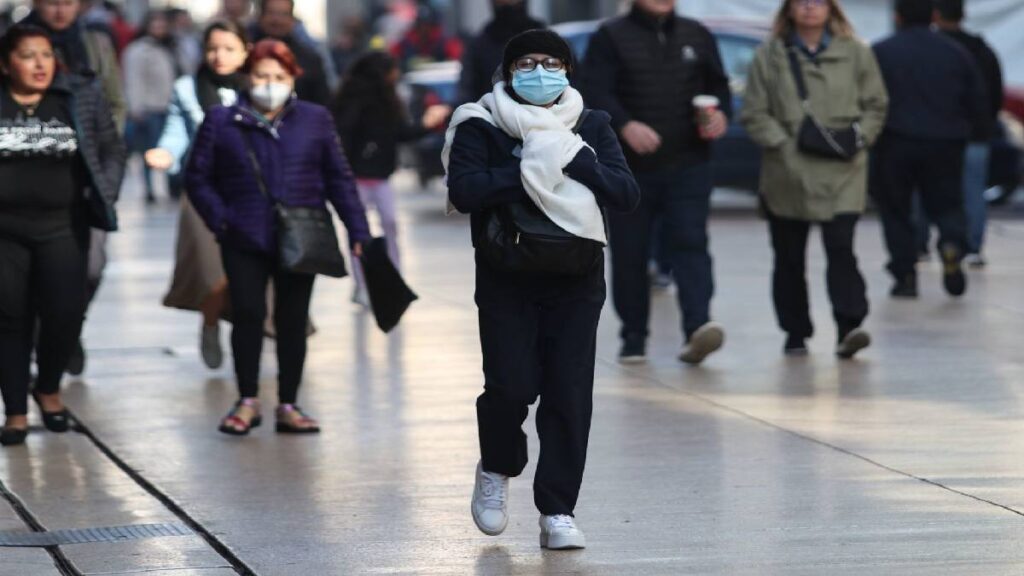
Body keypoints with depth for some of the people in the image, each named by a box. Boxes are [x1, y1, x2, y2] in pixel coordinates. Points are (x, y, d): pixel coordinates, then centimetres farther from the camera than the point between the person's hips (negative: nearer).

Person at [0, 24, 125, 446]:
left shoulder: (81, 99, 1)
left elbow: (112, 150, 9)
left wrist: (103, 197, -1)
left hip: (62, 226, 1)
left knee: (65, 313, -3)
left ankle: (48, 388, 25)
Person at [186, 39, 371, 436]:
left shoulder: (315, 120, 7)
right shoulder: (222, 121, 3)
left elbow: (339, 179, 7)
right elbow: (198, 177, 6)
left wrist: (358, 231, 2)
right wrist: (219, 218, -7)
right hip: (245, 241, -1)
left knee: (293, 321, 5)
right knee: (248, 316, -3)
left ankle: (288, 406, 13)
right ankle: (247, 401, 11)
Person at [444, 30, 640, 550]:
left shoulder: (591, 127, 8)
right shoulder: (481, 125, -1)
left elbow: (627, 195, -3)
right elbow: (464, 191, -16)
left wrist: (577, 160, -16)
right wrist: (533, 170, -20)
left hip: (576, 284, 2)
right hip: (506, 282, -2)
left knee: (570, 395, -3)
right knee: (511, 387, -11)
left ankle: (558, 512, 4)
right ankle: (496, 470, 21)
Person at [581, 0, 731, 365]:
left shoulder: (696, 36, 12)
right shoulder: (611, 37, 0)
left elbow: (717, 86, 17)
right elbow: (596, 92, -10)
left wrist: (720, 114, -6)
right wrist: (625, 125, -28)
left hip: (688, 166, 2)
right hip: (630, 167, -1)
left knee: (690, 243, -12)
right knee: (629, 253, 4)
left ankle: (697, 328, -23)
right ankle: (633, 337, 15)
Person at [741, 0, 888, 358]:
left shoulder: (856, 54, 6)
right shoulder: (769, 56, 4)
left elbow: (876, 105, 9)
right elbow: (754, 113, 2)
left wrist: (857, 138, -5)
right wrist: (783, 144, -9)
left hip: (841, 171, -1)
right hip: (787, 173, 1)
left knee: (840, 248, -15)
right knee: (789, 257, 8)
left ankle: (849, 328, -18)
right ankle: (796, 333, 19)